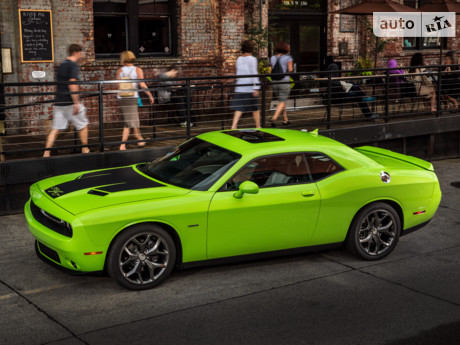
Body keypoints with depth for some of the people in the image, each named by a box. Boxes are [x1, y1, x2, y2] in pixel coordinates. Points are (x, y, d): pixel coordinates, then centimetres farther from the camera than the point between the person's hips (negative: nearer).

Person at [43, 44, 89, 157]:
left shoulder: (61, 66, 16)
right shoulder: (73, 65, -9)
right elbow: (72, 83, -19)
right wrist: (76, 103, -20)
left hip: (58, 102, 7)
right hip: (70, 102, -7)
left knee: (55, 129, 5)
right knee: (83, 125, 10)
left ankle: (46, 152, -3)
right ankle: (85, 149, 18)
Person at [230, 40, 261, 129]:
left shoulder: (239, 59, 9)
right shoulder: (252, 59, -8)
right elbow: (254, 74, -12)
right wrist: (256, 88, -13)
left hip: (240, 87, 5)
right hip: (250, 87, -5)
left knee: (239, 108, 2)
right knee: (255, 108, 9)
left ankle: (234, 125, -13)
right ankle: (258, 126, 18)